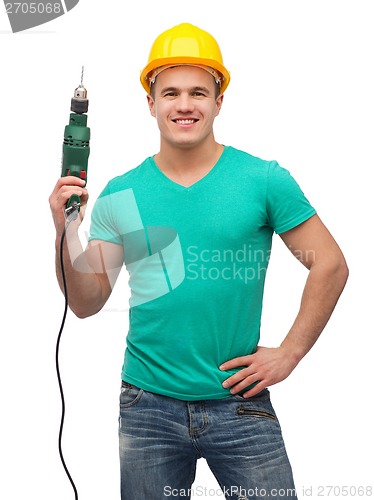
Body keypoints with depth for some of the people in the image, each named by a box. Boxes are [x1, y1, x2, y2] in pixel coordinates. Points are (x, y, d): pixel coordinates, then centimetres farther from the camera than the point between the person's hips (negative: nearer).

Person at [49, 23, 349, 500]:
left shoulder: (264, 180, -6)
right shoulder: (120, 194, 0)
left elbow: (330, 266, -1)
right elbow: (86, 303, 1)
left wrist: (290, 352, -4)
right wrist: (67, 233, -14)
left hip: (239, 401, -1)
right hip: (148, 405, 2)